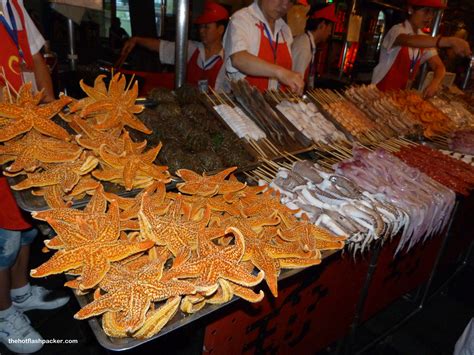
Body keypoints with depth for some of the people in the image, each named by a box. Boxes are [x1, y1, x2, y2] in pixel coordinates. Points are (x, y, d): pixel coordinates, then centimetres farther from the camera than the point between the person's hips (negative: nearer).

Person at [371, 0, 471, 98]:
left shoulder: (425, 40, 7)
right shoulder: (398, 30, -12)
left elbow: (439, 66, 1)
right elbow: (409, 40, -35)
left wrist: (435, 83, -22)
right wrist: (449, 41, -47)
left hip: (402, 94, 5)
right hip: (382, 92, -5)